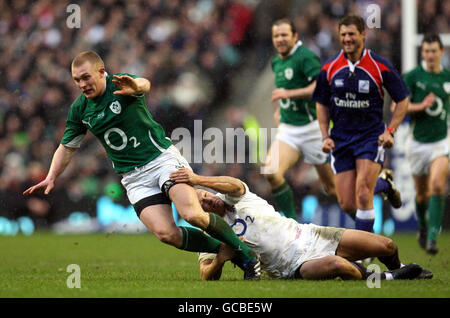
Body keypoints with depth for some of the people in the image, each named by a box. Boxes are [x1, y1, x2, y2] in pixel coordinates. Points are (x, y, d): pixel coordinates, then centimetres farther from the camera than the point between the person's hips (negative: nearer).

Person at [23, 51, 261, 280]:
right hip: (135, 178, 4)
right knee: (165, 233, -19)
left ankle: (245, 253, -4)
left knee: (192, 215, -25)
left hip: (162, 157, -4)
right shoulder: (79, 109, 5)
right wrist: (51, 178, 4)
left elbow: (144, 84, -35)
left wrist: (136, 86, -59)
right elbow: (67, 147, 17)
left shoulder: (121, 84, -10)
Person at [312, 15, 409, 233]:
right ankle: (383, 184, 33)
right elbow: (322, 104, 12)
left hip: (371, 136, -3)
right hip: (341, 139, 3)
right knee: (347, 204, 1)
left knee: (362, 195, -19)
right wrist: (325, 136, 1)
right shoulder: (329, 68, 0)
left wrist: (390, 131, -10)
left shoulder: (380, 67, -8)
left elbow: (402, 100, 1)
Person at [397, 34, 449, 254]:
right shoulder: (412, 76, -6)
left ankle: (432, 237, -20)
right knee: (422, 194, 11)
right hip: (418, 143, 0)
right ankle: (423, 227, 41)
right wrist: (421, 106, -23)